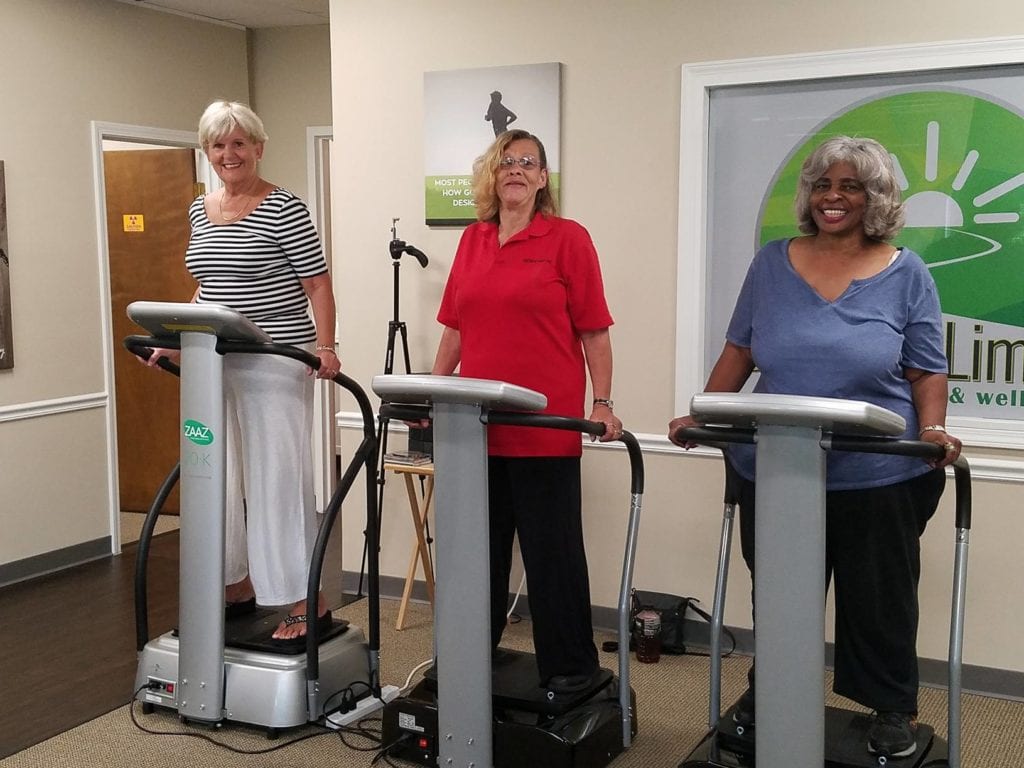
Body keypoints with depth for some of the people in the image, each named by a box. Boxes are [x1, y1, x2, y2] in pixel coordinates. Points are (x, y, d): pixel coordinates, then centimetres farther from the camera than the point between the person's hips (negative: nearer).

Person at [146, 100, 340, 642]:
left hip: (275, 363, -7)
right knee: (219, 475, 11)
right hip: (214, 363, 7)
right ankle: (239, 584, 26)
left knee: (277, 476, -6)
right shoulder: (200, 211, 13)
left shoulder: (284, 209, -8)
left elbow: (318, 285, -9)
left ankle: (306, 602, 2)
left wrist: (325, 347, -21)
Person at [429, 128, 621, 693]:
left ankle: (569, 667, 17)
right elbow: (454, 328, 16)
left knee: (552, 549, 4)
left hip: (546, 428, -5)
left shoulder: (568, 239, -2)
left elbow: (594, 330, -4)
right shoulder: (471, 241, 11)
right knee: (481, 545, 15)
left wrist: (602, 403, -10)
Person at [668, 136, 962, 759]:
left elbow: (928, 372, 0)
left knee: (879, 598, 12)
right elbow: (738, 353, 7)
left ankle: (894, 708, 31)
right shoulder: (772, 264, 5)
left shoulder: (906, 273, -1)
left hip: (880, 477, -2)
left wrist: (933, 431, -16)